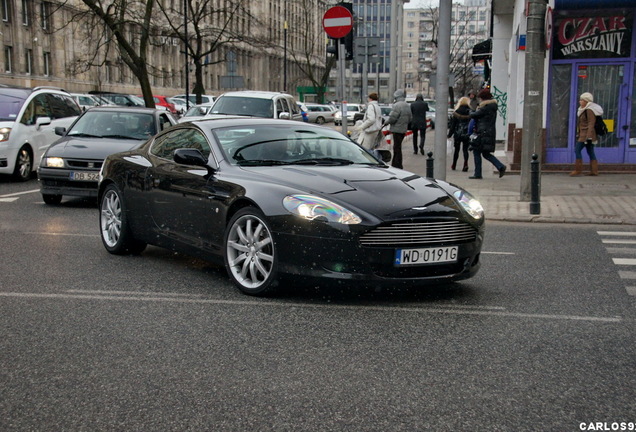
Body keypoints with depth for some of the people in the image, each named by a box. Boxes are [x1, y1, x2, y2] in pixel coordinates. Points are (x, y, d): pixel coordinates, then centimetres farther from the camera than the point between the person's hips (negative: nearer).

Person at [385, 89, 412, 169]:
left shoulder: (397, 105, -17)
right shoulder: (407, 106, 13)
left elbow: (392, 118, -21)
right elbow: (409, 119, 17)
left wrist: (386, 122, -3)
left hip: (397, 129, -9)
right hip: (404, 129, 9)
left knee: (397, 148, -4)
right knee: (397, 147, 17)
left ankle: (398, 166, -2)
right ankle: (394, 164, 25)